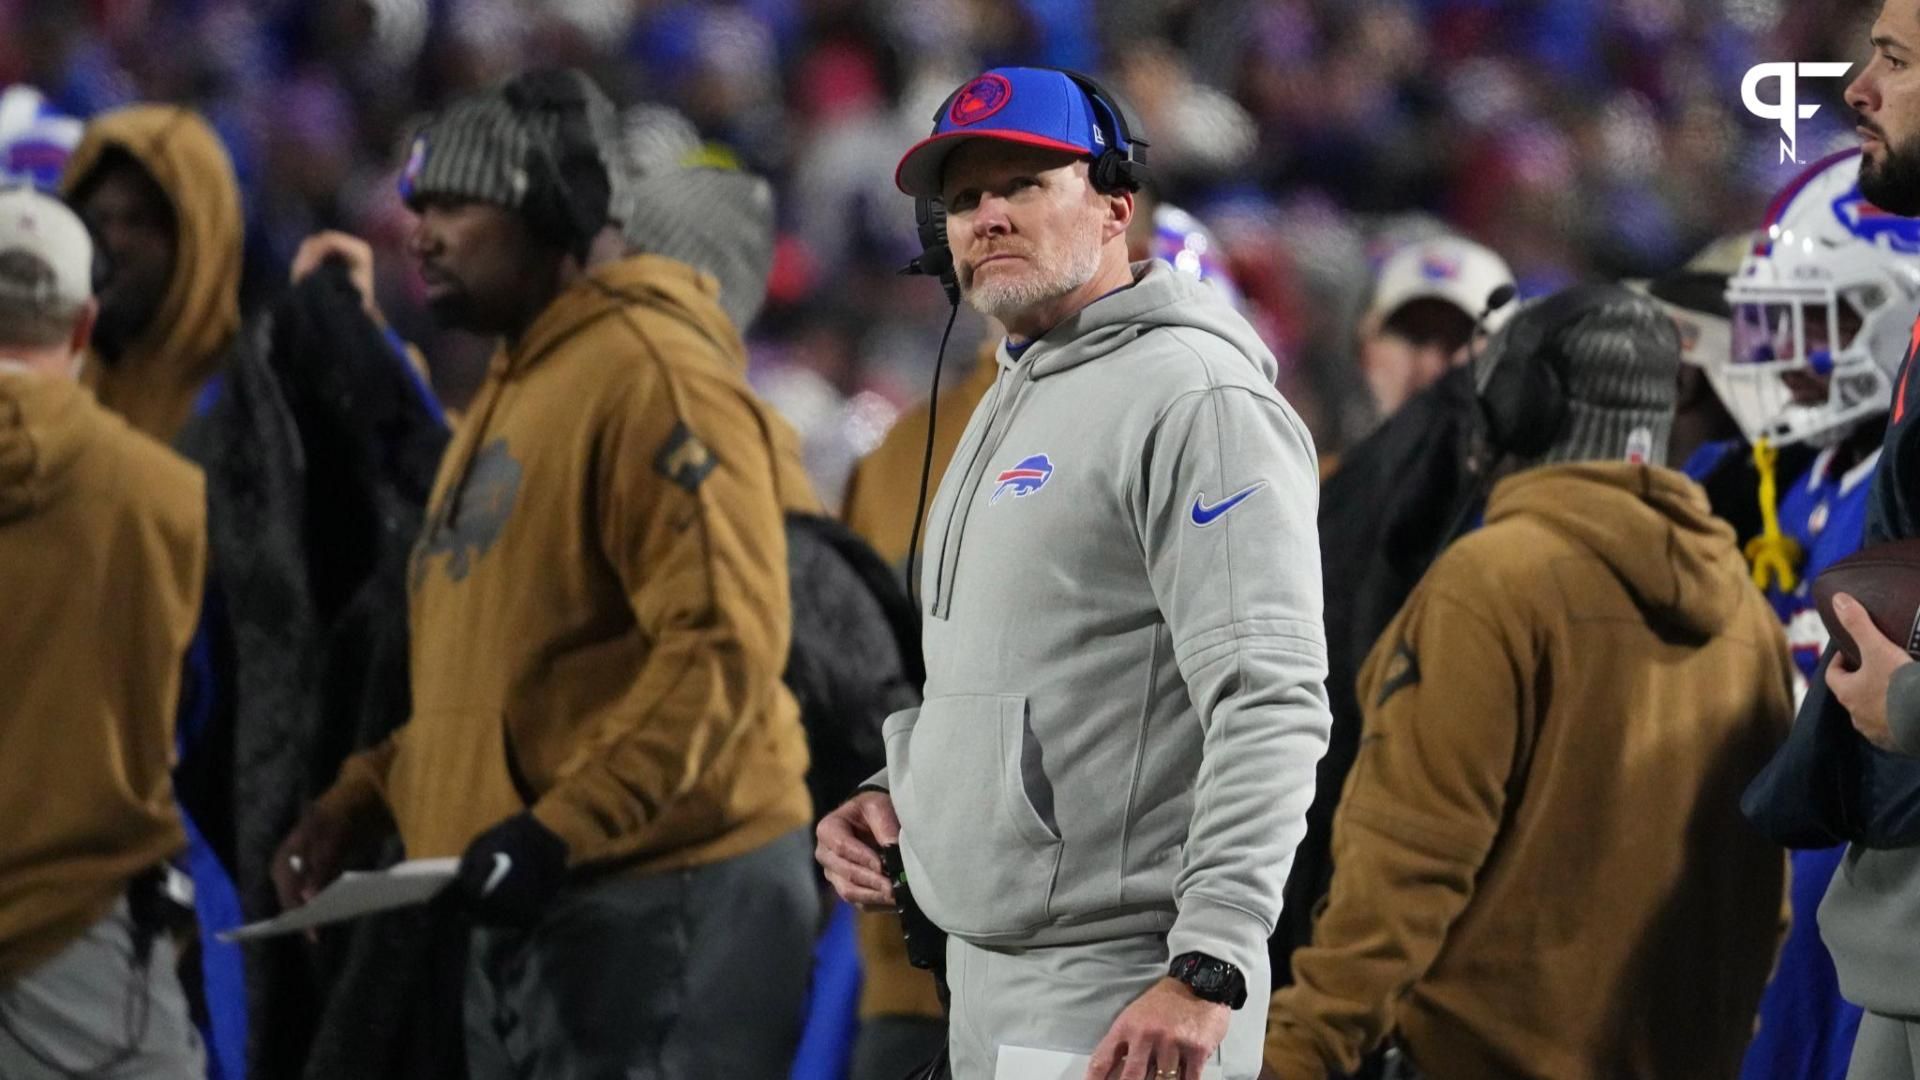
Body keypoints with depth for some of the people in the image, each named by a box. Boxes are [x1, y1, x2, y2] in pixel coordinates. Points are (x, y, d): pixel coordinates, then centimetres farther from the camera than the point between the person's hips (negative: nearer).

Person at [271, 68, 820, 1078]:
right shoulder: (514, 389, 18)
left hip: (663, 906, -10)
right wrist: (363, 797, 13)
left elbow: (721, 652, -22)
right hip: (531, 915, 10)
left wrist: (558, 829, -26)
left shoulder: (653, 374, -14)